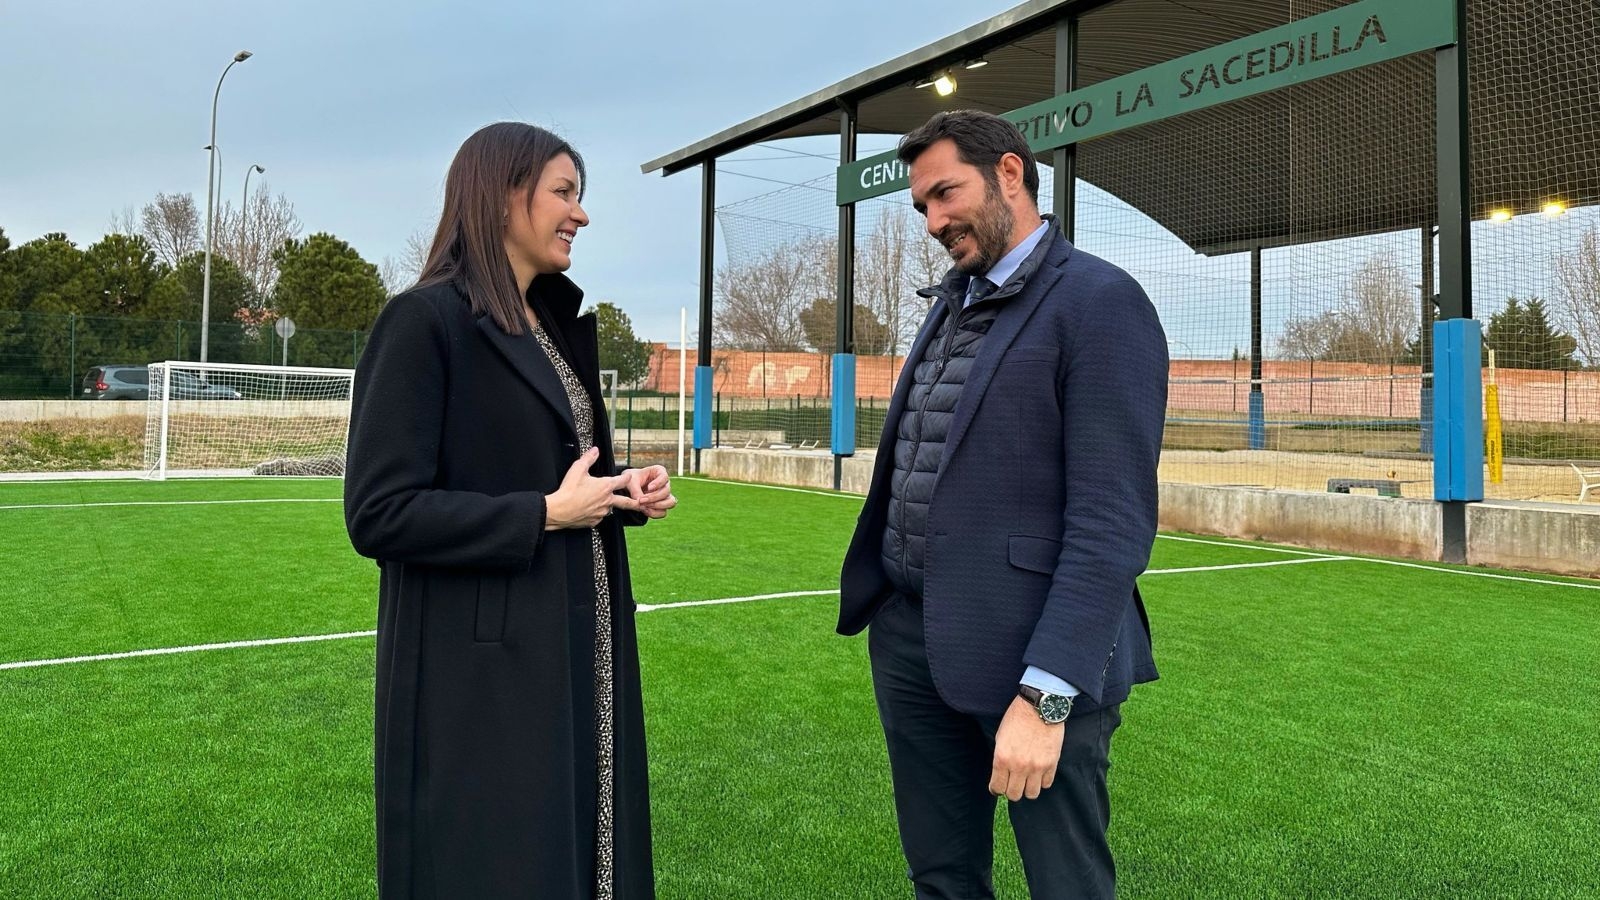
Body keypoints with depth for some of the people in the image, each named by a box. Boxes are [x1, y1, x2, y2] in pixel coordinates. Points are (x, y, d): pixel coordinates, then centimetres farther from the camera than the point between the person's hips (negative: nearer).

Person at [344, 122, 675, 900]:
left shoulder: (555, 326, 12)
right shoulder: (426, 320, -13)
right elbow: (378, 513, -17)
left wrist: (625, 494, 0)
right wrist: (544, 514, -18)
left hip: (576, 650, 8)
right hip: (482, 664, -8)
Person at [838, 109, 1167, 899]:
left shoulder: (1100, 302, -11)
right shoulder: (950, 301, 14)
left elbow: (1112, 521, -19)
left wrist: (1044, 694, -23)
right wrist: (884, 610, 13)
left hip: (1029, 653, -7)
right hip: (909, 636, 7)